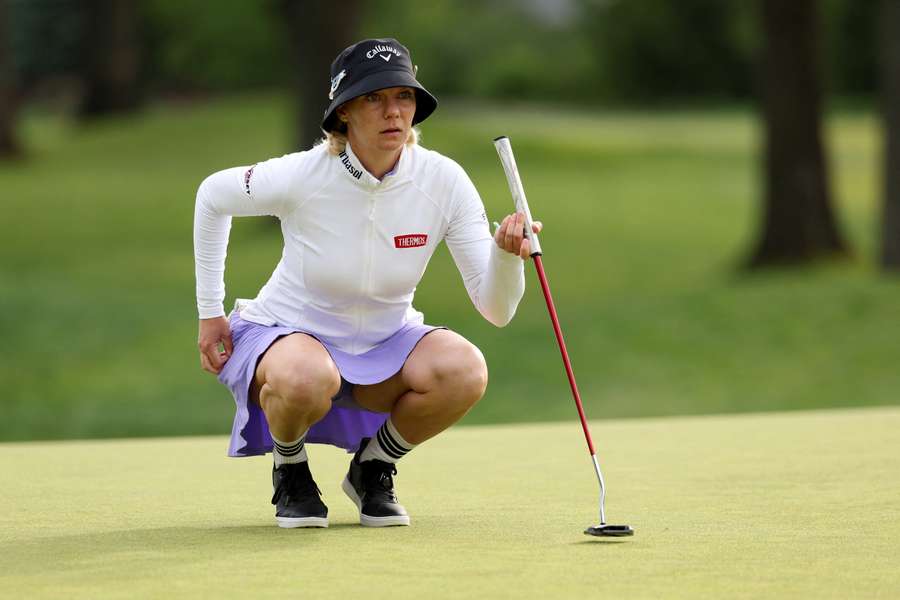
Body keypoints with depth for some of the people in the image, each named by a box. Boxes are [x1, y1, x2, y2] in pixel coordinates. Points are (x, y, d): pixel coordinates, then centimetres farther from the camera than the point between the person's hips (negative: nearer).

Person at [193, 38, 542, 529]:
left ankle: (372, 467, 1)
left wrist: (505, 254, -39)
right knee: (307, 378, -40)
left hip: (384, 342, 3)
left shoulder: (442, 181, -17)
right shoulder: (301, 177, -23)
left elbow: (495, 309, -17)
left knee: (464, 370, -29)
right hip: (286, 335, -3)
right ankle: (290, 471, -2)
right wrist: (210, 312, -1)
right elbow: (213, 196, -2)